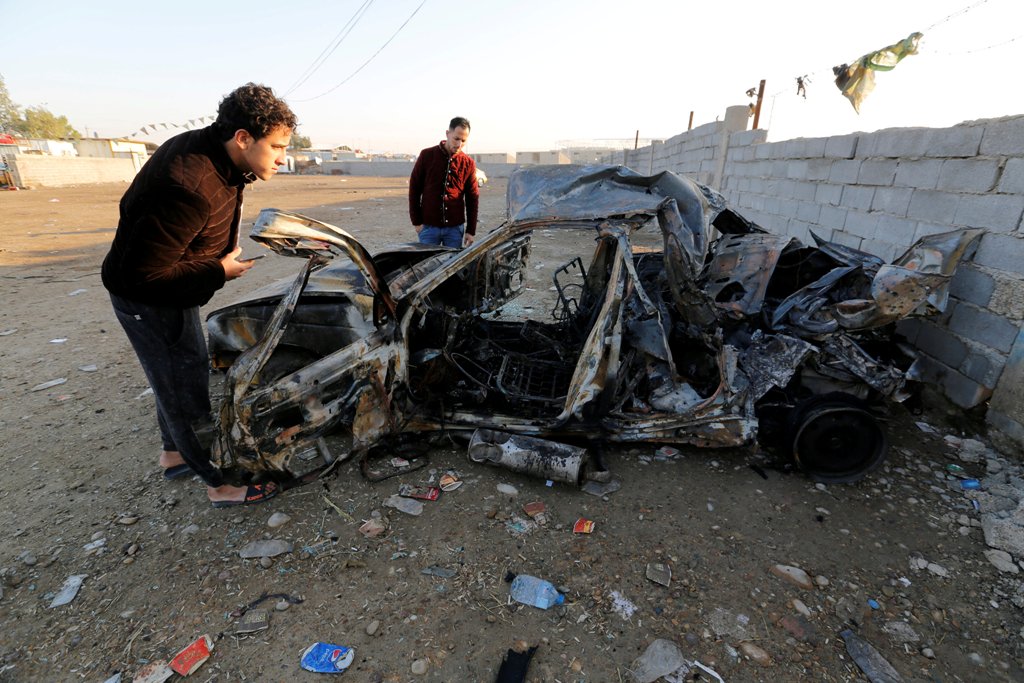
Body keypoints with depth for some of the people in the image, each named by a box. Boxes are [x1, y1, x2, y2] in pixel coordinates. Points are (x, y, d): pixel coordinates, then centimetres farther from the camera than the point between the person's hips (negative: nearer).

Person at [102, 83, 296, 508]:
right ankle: (221, 484, 18)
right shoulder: (192, 189, -35)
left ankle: (175, 454, 45)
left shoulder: (209, 149, -6)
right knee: (188, 391, 1)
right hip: (149, 301, -9)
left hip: (172, 290, 10)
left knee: (179, 377, 23)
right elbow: (143, 275, -31)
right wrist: (219, 271, -23)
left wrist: (225, 243, 0)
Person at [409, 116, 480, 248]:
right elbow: (414, 189, 3)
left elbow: (473, 198, 5)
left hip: (455, 228, 1)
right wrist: (416, 222, -1)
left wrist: (471, 230, 1)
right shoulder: (427, 155, 0)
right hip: (429, 226, -1)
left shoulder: (468, 162, 3)